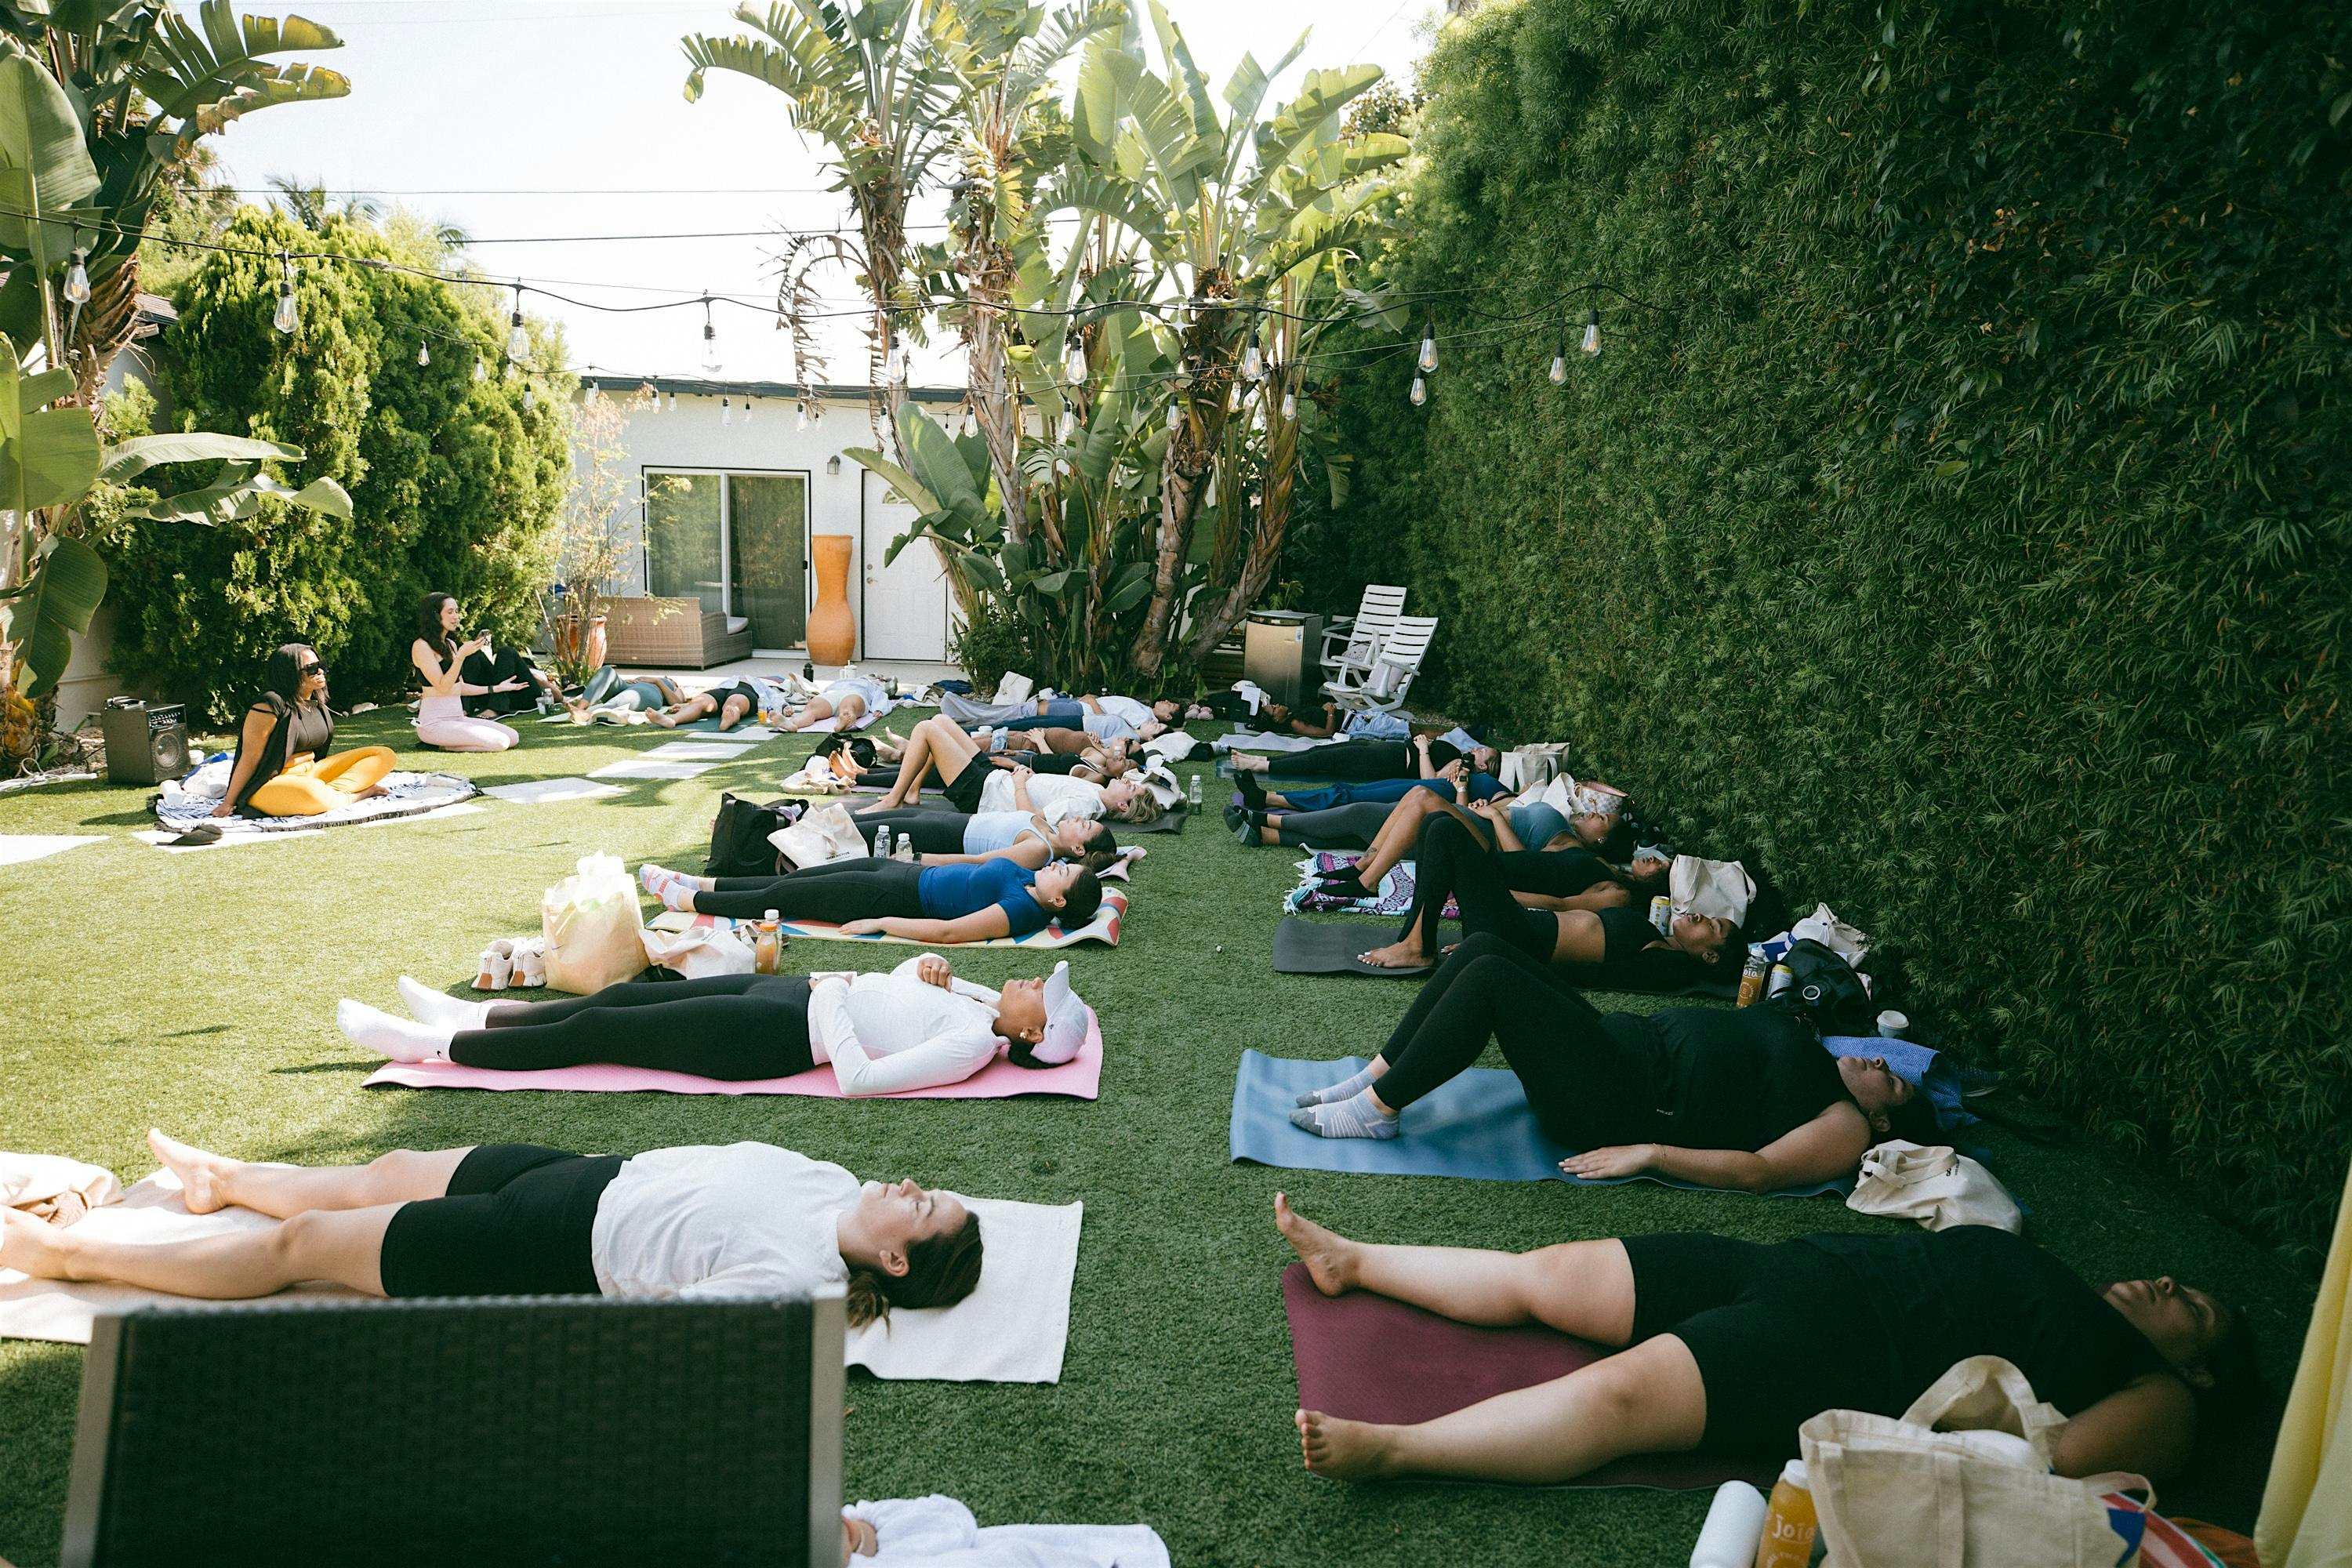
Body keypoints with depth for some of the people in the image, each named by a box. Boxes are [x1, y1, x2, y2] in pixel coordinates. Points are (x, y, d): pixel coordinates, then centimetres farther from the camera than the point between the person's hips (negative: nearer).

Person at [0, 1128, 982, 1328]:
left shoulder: (799, 1273, -29)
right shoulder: (831, 1185, -5)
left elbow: (672, 1310, -31)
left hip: (552, 1254, -7)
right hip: (597, 1176, 7)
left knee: (297, 1244, 5)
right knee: (388, 1172, 24)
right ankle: (223, 1178, 52)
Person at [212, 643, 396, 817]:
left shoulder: (317, 704, 10)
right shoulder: (270, 705, -15)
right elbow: (250, 758, -15)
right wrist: (228, 803, -12)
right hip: (271, 785, -8)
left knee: (384, 755, -3)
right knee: (312, 791, -44)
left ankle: (334, 790, -21)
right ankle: (356, 793, -15)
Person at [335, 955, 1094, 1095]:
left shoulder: (973, 1045, -21)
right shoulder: (978, 1003, 3)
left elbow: (859, 1079, -29)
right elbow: (896, 981, 19)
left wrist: (832, 999, -20)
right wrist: (930, 966, -2)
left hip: (778, 1033, -8)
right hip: (785, 992, 8)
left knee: (593, 1031, -1)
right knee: (622, 997, 12)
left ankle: (429, 1045, 12)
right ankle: (469, 1015, 27)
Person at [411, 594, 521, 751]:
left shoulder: (451, 644, 15)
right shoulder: (421, 646, -11)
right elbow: (443, 687, -16)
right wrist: (462, 655, -23)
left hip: (457, 718, 9)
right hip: (434, 723, -9)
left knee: (514, 737, -3)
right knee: (500, 742, -23)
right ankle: (444, 746, -5)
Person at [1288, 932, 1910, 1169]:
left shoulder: (1845, 1129, -4)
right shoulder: (1813, 1067, 22)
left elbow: (1756, 1170, -17)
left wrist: (1649, 1153, -22)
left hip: (1621, 1103, -9)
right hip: (1627, 1041, 9)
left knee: (1490, 978, -25)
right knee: (1484, 947, -4)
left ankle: (1379, 1109, -15)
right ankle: (1375, 1077, 0)